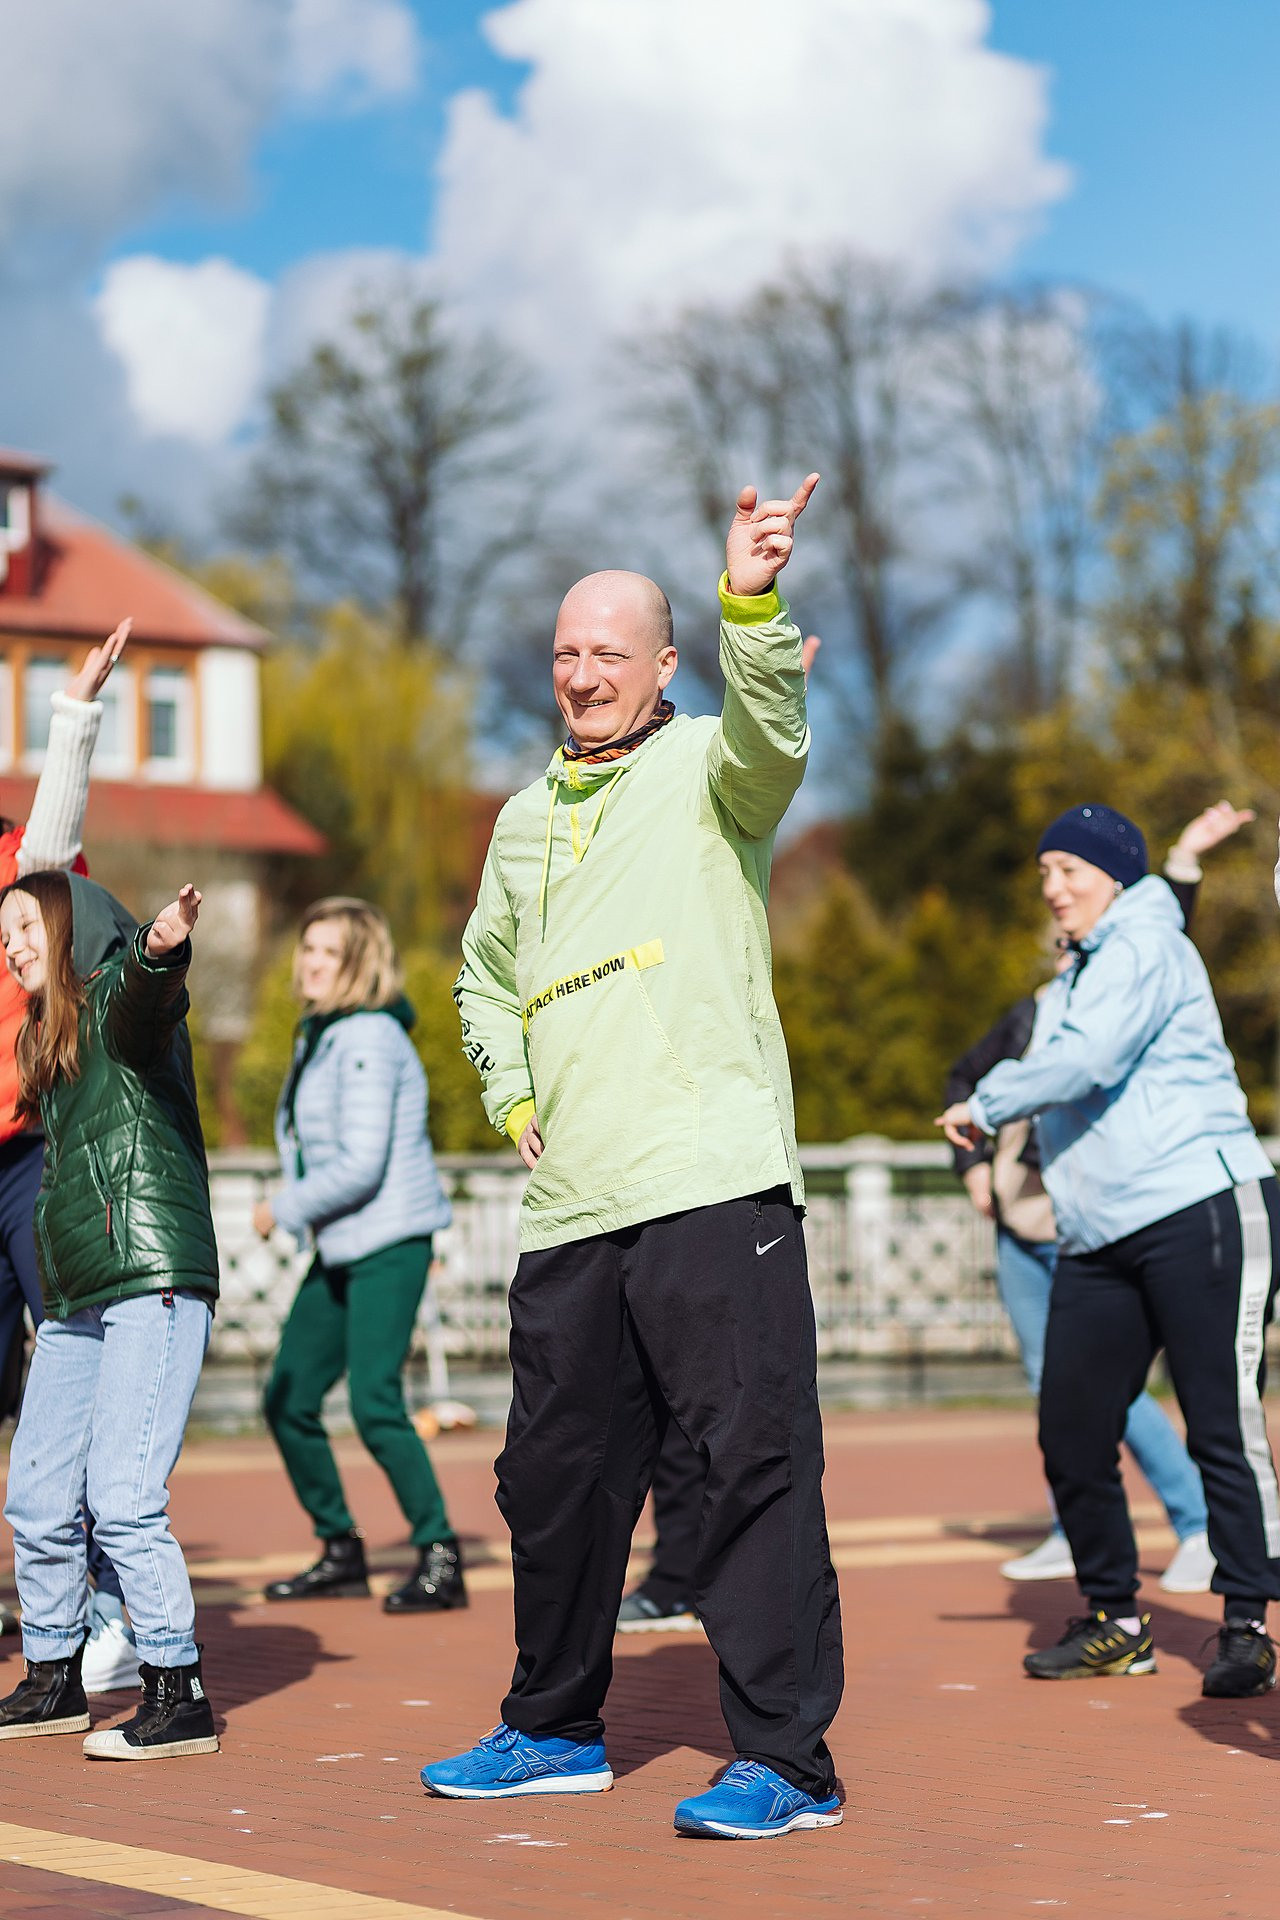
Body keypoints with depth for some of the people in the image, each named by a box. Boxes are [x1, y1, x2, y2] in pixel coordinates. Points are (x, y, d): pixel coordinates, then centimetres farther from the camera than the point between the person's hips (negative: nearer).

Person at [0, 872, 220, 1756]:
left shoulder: (116, 996, -3)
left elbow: (146, 1004, -29)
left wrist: (161, 953, -48)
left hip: (153, 1282, -9)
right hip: (75, 1299, 9)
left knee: (123, 1499, -13)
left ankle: (180, 1698, -6)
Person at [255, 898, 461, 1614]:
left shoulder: (370, 1040, -15)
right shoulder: (319, 1036, 14)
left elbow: (360, 1165, -20)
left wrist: (284, 1209, -10)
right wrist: (296, 1213, 13)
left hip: (389, 1245, -10)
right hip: (340, 1250, 10)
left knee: (376, 1404, -16)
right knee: (289, 1400, 8)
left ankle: (442, 1558, -6)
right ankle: (342, 1553, 21)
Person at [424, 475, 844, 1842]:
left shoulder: (704, 770, 2)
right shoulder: (525, 820, 20)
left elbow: (772, 739, -22)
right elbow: (484, 977, 33)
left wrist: (752, 605, -41)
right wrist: (511, 1095, 15)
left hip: (714, 1184, -7)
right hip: (568, 1208, 7)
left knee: (756, 1462, -9)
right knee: (553, 1476, 14)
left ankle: (786, 1758, -4)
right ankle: (554, 1730, 30)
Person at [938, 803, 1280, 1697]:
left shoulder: (1146, 945, -4)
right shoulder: (1073, 982, 23)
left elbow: (1089, 1058, -17)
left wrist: (987, 1106, -7)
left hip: (1203, 1211, -9)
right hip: (1100, 1238, 9)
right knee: (1072, 1432, 4)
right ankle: (1117, 1621, 15)